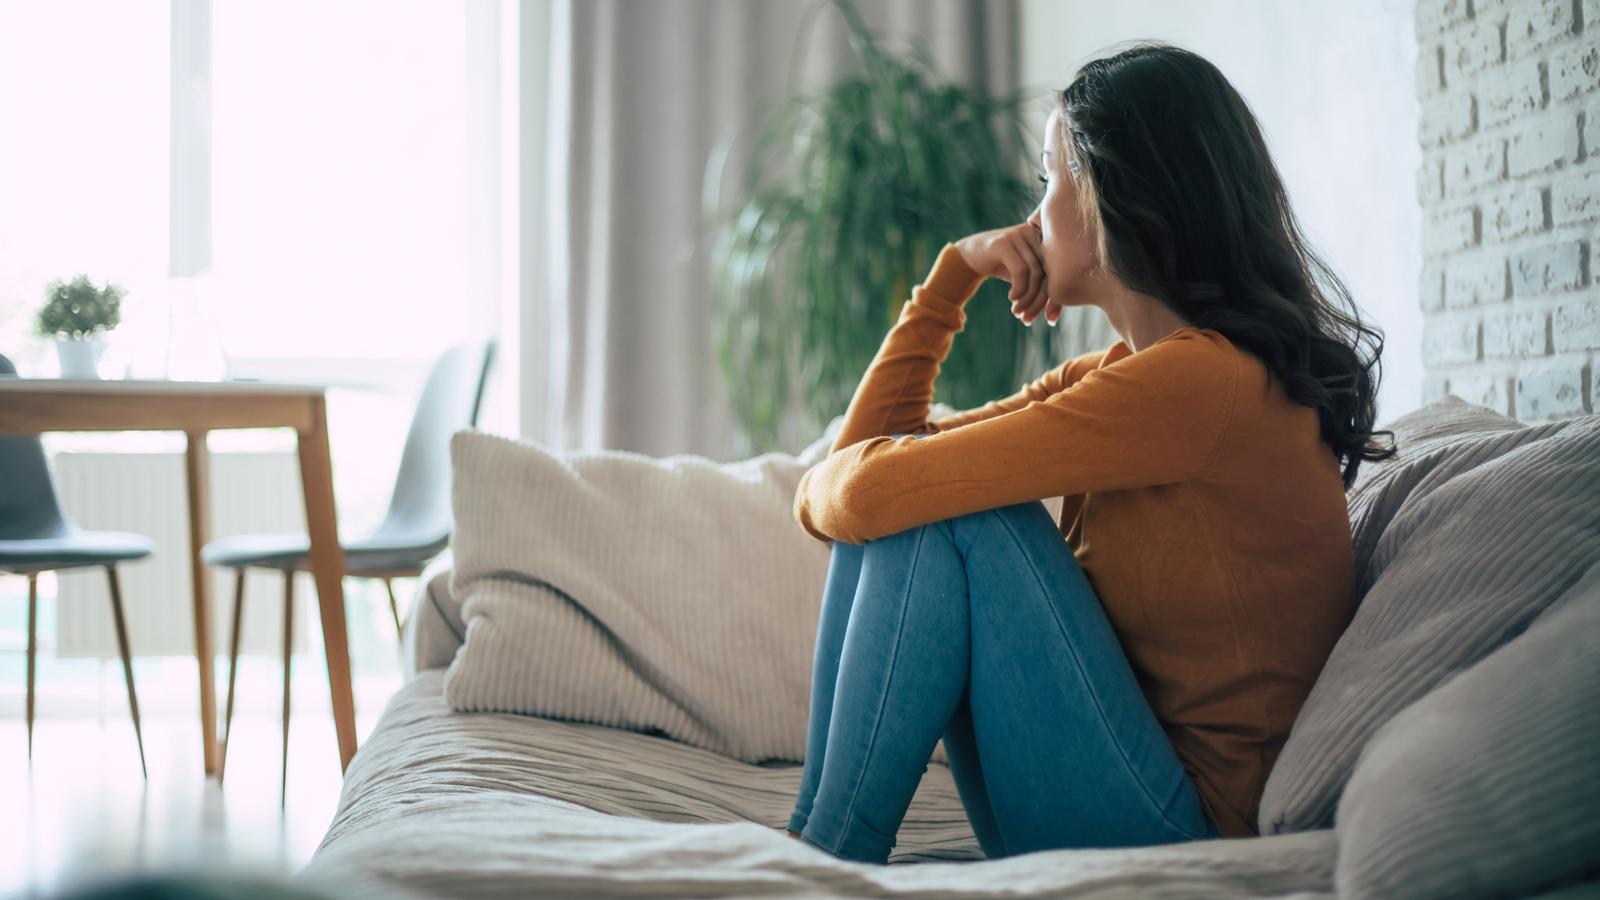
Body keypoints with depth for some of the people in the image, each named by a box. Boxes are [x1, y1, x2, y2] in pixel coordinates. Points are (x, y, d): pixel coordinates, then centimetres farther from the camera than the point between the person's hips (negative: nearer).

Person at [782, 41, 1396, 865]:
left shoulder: (1199, 380, -20)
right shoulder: (1116, 374, 10)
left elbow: (866, 494, -22)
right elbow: (875, 452, 11)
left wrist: (821, 488, 0)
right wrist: (953, 273, 7)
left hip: (1186, 825, -9)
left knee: (950, 515, -19)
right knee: (902, 507, 0)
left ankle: (827, 854, -9)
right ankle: (817, 845, -5)